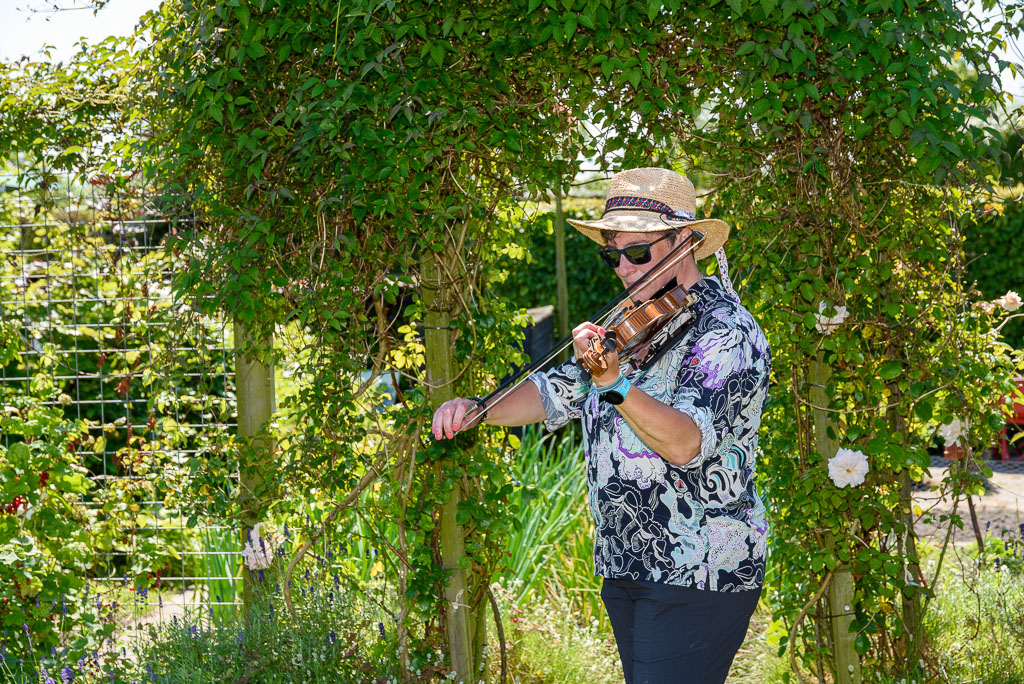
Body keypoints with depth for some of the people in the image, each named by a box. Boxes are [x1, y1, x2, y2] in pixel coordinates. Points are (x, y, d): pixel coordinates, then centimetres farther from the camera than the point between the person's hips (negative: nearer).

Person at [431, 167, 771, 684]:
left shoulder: (726, 331, -14)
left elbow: (687, 444, -28)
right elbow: (554, 394, 18)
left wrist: (615, 383, -42)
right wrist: (478, 408, 1)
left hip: (697, 581, -8)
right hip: (625, 569, 8)